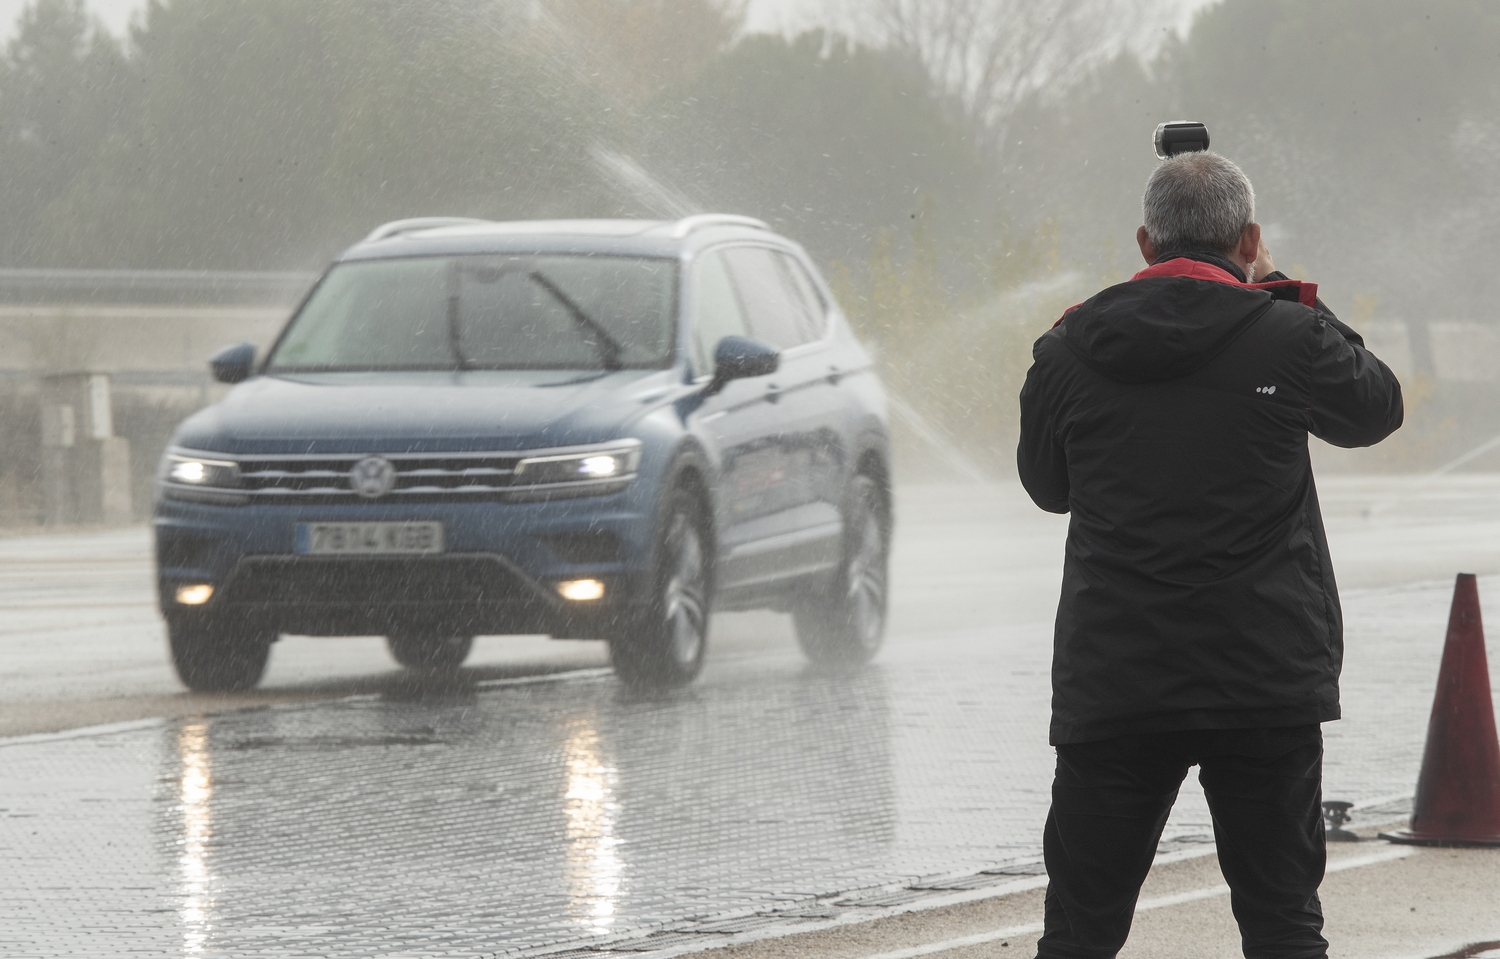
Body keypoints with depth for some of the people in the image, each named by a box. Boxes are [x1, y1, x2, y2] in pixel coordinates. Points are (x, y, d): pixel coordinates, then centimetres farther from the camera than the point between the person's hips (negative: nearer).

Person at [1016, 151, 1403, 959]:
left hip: (1111, 689, 1)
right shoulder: (1286, 339, -6)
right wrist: (1275, 291, 21)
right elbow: (1377, 406, 15)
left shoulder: (1070, 351, 0)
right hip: (1267, 681, -1)